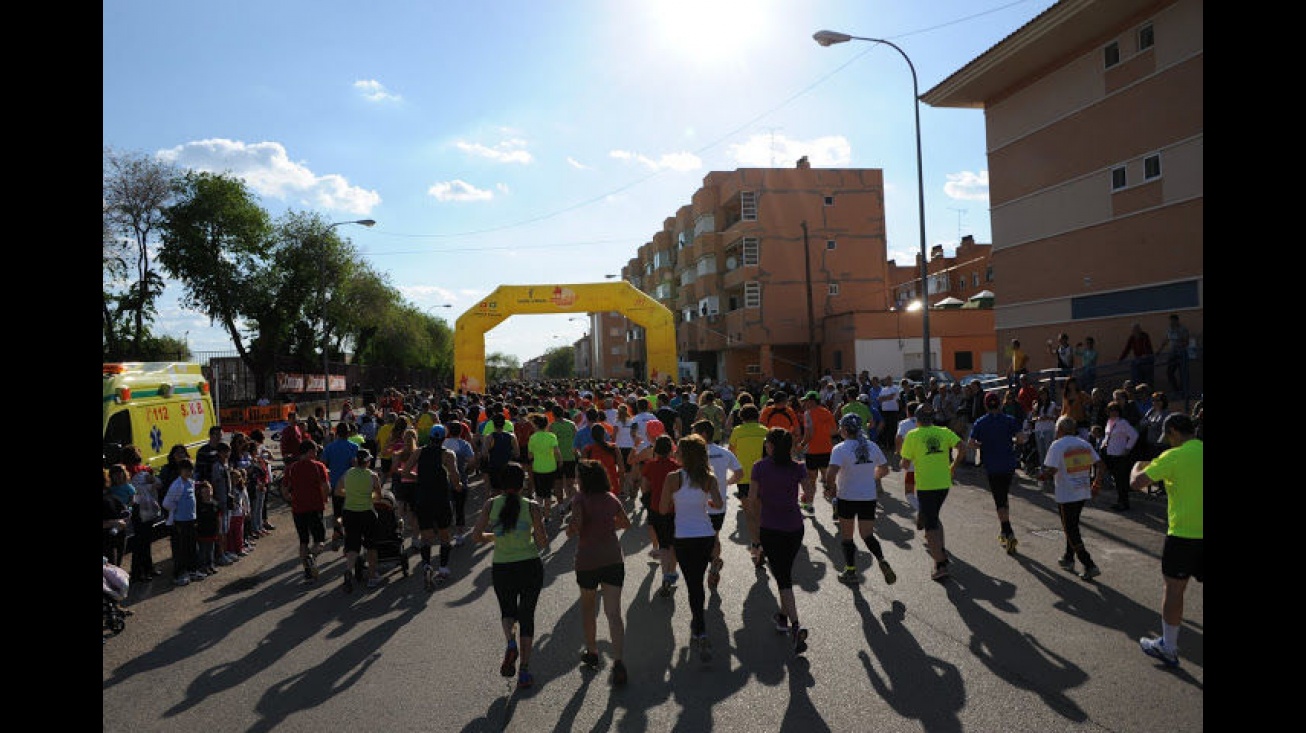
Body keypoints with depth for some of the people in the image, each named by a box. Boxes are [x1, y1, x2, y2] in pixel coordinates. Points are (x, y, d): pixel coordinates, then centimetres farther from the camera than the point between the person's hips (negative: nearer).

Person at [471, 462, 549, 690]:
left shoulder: (491, 505, -4)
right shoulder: (531, 507, -8)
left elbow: (477, 536, -5)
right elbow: (543, 543, -8)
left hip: (501, 568, 1)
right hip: (530, 566, -1)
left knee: (507, 611, 23)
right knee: (527, 616, 13)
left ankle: (510, 642, -7)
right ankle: (524, 670, 11)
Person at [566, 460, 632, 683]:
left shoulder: (580, 500, -10)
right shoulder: (611, 499, 4)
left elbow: (575, 527, -24)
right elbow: (626, 523, 16)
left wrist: (569, 531, -3)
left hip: (587, 562, -2)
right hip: (613, 559, 3)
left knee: (588, 608, 21)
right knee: (614, 613, 0)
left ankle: (592, 652, 33)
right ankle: (618, 661, -11)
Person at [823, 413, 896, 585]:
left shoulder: (840, 449, -16)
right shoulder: (872, 447, 1)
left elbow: (831, 472, -29)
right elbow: (884, 470, 10)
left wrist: (830, 488, -11)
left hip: (847, 498, -4)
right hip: (869, 497, 4)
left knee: (847, 536, 13)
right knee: (868, 536, 13)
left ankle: (850, 572, 19)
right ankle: (882, 562, -11)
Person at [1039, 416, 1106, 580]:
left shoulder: (1057, 445, -12)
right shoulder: (1084, 444, 6)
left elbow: (1051, 470, -20)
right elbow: (1101, 466, 4)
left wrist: (1042, 475, 0)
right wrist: (1096, 484, 14)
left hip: (1066, 495, -7)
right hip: (1083, 493, 7)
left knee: (1070, 530, 2)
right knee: (1073, 526, 22)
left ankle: (1089, 565, -3)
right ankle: (1068, 558, 31)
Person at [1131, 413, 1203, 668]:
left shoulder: (1174, 456, -12)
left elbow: (1137, 482, -13)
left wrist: (1138, 466, 7)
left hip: (1183, 533, -5)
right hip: (1202, 532, 5)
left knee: (1174, 589, 8)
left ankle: (1168, 648, 18)